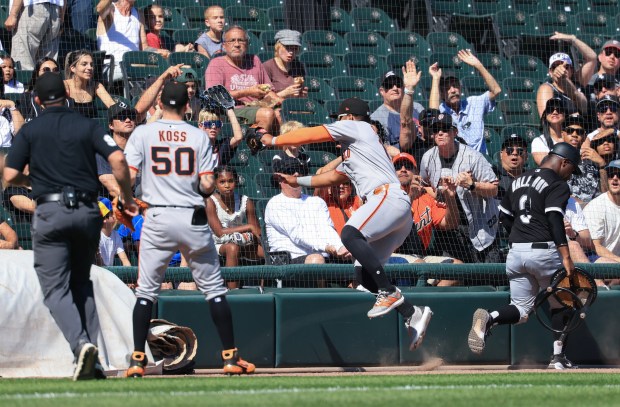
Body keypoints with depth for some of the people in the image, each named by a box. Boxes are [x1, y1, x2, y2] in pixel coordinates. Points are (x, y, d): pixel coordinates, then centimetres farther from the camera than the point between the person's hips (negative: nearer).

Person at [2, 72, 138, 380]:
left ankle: (81, 343, -27)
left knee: (56, 288, -2)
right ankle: (91, 364, 10)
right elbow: (118, 160, -7)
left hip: (50, 211, -3)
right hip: (87, 210, 3)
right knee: (82, 283, 16)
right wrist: (127, 199, 5)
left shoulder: (30, 131, 3)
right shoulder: (87, 126, 6)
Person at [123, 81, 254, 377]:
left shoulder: (143, 134, 0)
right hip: (193, 218, 0)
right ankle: (230, 357, 7)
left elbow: (128, 176, -6)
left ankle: (137, 360, 0)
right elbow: (208, 185, -4)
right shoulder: (198, 136, 2)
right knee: (213, 287, 8)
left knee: (146, 290, 7)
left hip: (157, 219, 0)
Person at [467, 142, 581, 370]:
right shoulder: (557, 184, -6)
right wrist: (566, 256, -21)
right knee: (559, 304, 13)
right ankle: (558, 357, 8)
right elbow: (555, 220, -18)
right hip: (544, 251, -6)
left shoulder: (519, 181, 17)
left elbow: (504, 217, 21)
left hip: (515, 251, 6)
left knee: (521, 309, 6)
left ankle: (489, 319, -24)